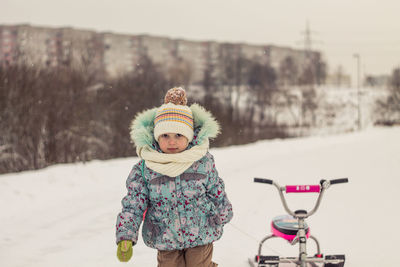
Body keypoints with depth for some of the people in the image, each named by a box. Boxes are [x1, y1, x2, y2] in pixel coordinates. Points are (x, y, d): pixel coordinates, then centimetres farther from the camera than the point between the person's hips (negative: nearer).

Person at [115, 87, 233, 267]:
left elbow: (217, 193, 7)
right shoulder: (144, 169, -10)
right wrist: (125, 238, -20)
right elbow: (132, 205, -9)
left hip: (201, 237, 0)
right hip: (165, 241, 0)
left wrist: (223, 216, 21)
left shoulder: (203, 162, -8)